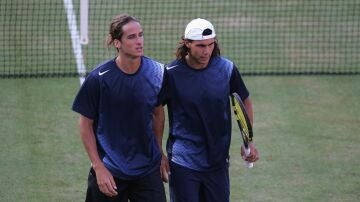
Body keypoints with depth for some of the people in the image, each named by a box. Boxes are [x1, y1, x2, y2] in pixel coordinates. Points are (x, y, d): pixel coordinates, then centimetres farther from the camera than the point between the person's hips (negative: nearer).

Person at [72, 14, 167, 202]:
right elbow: (85, 124, -6)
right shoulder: (99, 78, -14)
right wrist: (98, 167, -10)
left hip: (148, 171, 2)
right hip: (109, 172, -2)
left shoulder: (156, 72, -4)